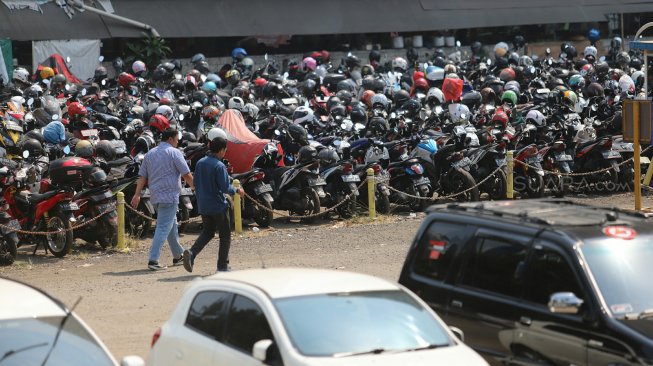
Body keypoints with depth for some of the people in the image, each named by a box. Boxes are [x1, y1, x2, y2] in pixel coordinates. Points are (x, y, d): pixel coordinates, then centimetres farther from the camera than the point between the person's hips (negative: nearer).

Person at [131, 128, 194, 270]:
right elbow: (187, 174, -8)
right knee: (163, 228, -9)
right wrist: (195, 188, 6)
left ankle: (178, 256, 28)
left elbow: (142, 177, 10)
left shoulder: (150, 154, 13)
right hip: (169, 196, -8)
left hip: (155, 197, 8)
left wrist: (137, 195, 9)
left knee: (172, 225, 20)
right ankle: (153, 260, -16)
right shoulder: (174, 153, -7)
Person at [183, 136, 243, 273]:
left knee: (207, 232, 18)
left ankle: (191, 253, -5)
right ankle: (223, 265, 9)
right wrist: (237, 191, -3)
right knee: (225, 236, 8)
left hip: (203, 206, 6)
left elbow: (196, 184, 12)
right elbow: (225, 187, -20)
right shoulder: (219, 166, -18)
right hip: (218, 206, -6)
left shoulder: (200, 163, 4)